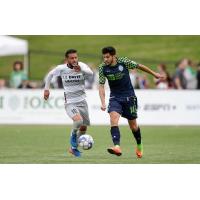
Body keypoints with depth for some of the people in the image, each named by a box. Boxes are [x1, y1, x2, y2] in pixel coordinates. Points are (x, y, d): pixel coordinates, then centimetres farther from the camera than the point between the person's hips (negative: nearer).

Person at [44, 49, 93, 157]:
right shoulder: (61, 68, -9)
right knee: (78, 120, -30)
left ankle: (73, 148, 38)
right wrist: (46, 89, 11)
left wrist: (81, 70, -53)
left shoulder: (82, 66, -11)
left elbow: (90, 72, -34)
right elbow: (50, 74, 11)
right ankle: (73, 135, 3)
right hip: (70, 102, -3)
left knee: (83, 128, 14)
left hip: (82, 101, 3)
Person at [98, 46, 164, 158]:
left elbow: (139, 66, 1)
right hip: (115, 98, 1)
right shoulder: (102, 68, -9)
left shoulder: (124, 62, -15)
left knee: (133, 124, 7)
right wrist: (103, 103, -16)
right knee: (113, 118, -25)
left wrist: (154, 74, 13)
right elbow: (101, 86, -5)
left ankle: (139, 146, 35)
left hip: (129, 96, -1)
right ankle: (117, 147, -36)